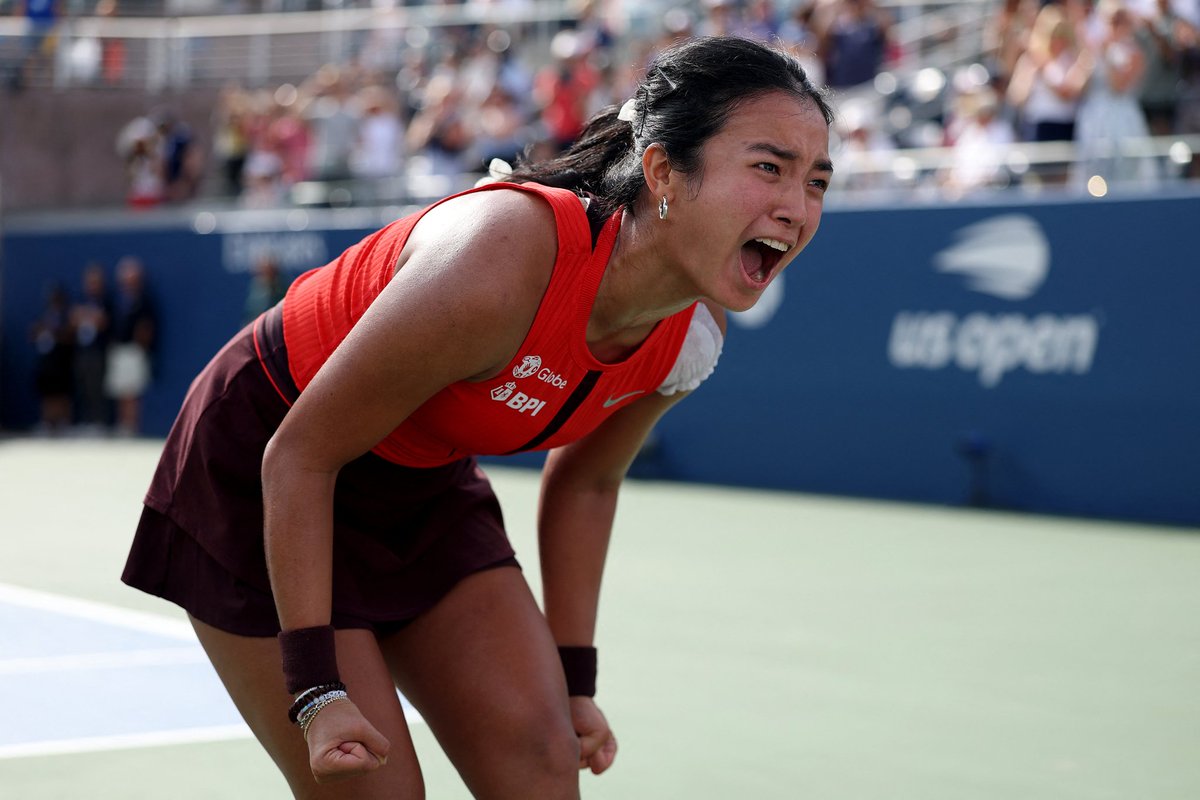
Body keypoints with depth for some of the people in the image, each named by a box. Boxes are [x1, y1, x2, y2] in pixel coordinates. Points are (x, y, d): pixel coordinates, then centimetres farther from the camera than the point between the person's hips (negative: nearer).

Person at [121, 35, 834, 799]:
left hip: (424, 480, 7)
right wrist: (316, 691, -26)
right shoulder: (495, 269, -37)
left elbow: (583, 483, 7)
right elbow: (298, 455, -27)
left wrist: (574, 680, 6)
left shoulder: (694, 335, -13)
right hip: (259, 478, -6)